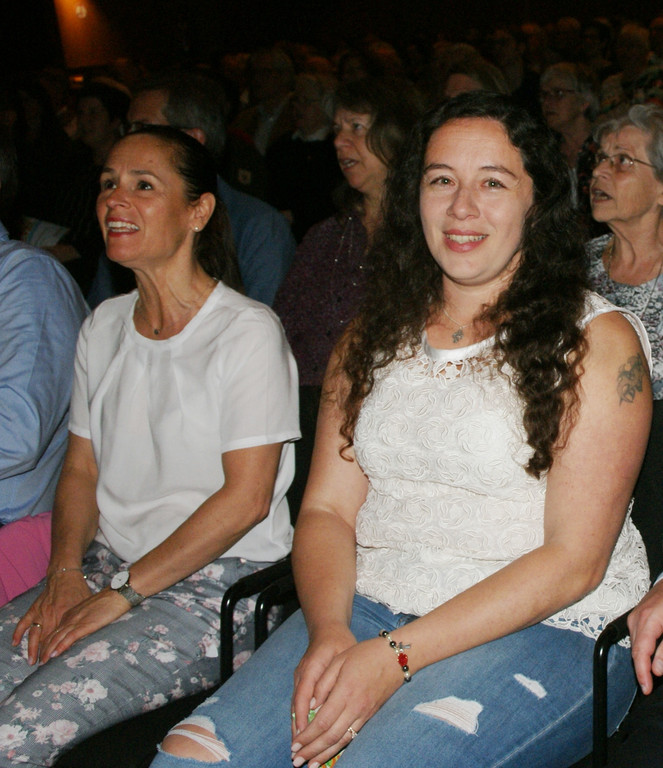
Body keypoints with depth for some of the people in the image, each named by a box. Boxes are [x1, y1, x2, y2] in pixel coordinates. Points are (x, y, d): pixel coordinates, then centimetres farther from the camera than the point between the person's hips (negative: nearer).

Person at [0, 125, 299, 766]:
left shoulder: (247, 331, -11)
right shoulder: (104, 326, 11)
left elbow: (247, 496, -15)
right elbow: (81, 468, 14)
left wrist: (121, 594, -15)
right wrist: (66, 572, -4)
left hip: (215, 587, -6)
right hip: (104, 566, 7)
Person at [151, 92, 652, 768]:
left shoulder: (597, 339, -3)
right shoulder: (373, 337, 13)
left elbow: (575, 559, -10)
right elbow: (327, 508, 9)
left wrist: (397, 657, -17)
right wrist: (328, 632, -13)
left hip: (547, 629, -3)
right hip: (367, 608, 4)